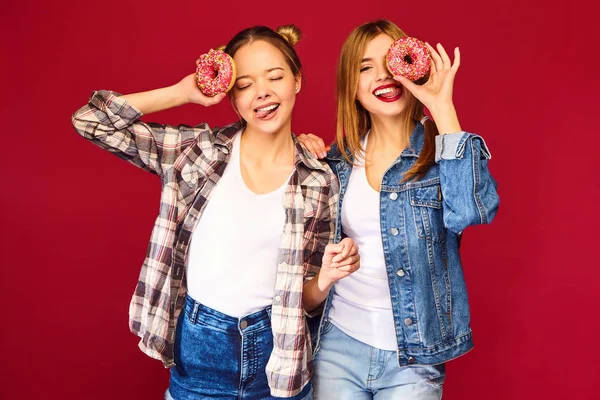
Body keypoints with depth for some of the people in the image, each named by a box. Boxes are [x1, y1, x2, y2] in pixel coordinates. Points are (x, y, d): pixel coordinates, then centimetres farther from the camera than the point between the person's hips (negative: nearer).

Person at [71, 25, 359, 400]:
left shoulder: (319, 182, -4)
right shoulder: (198, 148, -5)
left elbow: (304, 299, 3)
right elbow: (91, 121, -7)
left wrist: (326, 277, -20)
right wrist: (185, 91, -10)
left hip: (278, 355, 1)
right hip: (198, 349, 0)